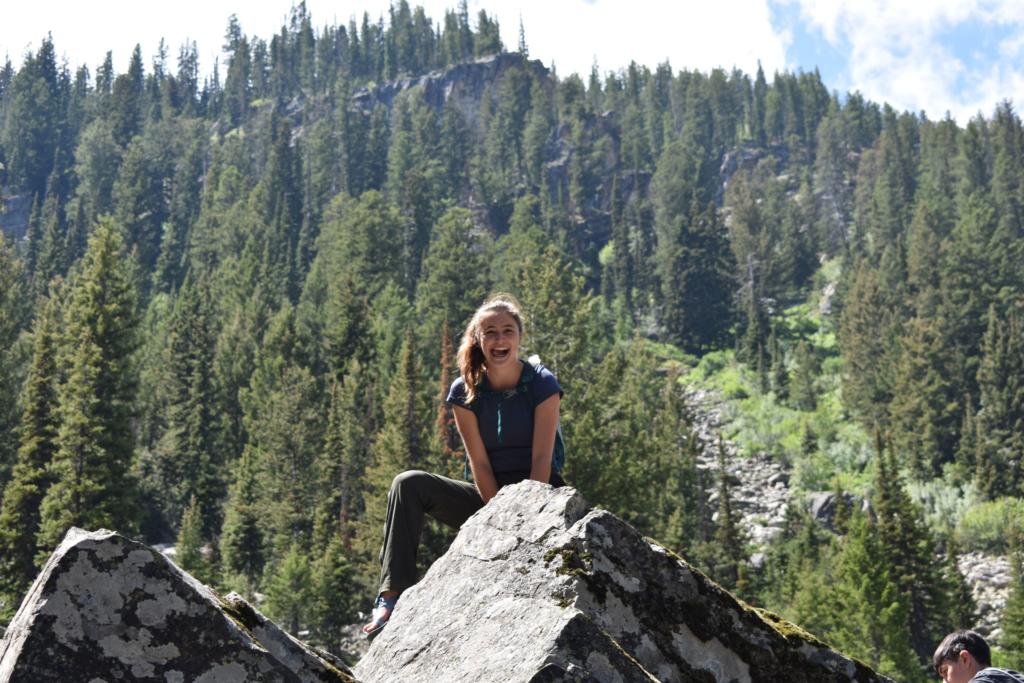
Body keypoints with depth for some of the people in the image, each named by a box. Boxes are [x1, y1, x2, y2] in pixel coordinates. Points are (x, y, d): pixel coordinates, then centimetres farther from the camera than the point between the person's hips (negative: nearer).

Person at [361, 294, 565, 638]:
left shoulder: (542, 384, -8)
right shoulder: (465, 391, -1)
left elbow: (541, 459, -13)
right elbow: (479, 463, -6)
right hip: (488, 496, 3)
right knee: (409, 484, -19)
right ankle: (393, 597, -27)